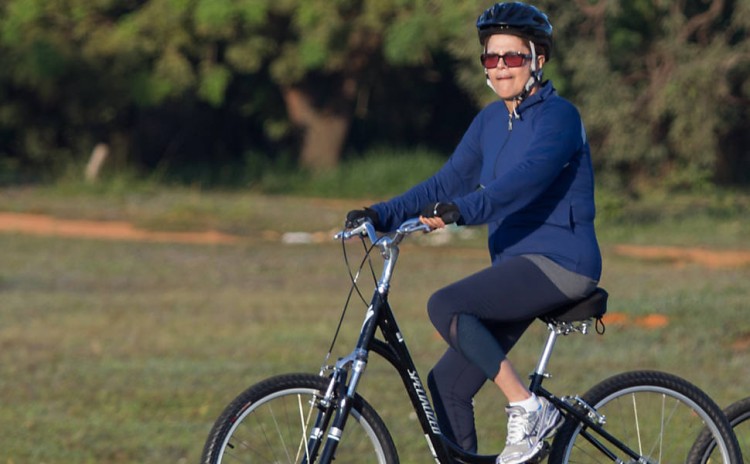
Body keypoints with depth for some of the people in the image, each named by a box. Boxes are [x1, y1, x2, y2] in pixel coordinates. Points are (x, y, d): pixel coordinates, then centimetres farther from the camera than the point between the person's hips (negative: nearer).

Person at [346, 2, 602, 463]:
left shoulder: (558, 116, -11)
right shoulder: (491, 121, 14)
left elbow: (524, 179, -27)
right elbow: (448, 182, 9)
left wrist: (460, 211, -41)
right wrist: (381, 215, -4)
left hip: (558, 262, -8)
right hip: (517, 264, 8)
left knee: (446, 306, -26)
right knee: (448, 383, 1)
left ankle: (529, 409, -18)